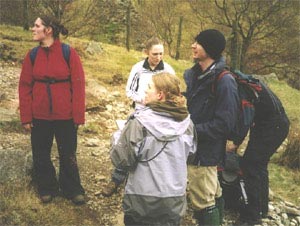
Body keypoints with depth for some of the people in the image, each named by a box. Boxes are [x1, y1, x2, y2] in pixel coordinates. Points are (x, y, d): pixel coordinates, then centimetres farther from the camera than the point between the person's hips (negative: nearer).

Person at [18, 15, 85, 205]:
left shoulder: (69, 53, -9)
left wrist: (78, 116, -11)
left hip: (65, 116, -3)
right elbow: (25, 87, 1)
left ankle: (72, 189, 30)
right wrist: (26, 117, -3)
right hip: (39, 117, 3)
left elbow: (78, 86, -9)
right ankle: (47, 189, 33)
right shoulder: (32, 55, 0)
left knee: (68, 155, 12)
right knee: (41, 156, 14)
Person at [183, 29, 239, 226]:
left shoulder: (224, 81, -20)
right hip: (196, 146, 8)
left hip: (205, 150, -8)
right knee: (212, 194, 22)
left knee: (203, 202, 1)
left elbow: (224, 124, -21)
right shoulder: (195, 74, 5)